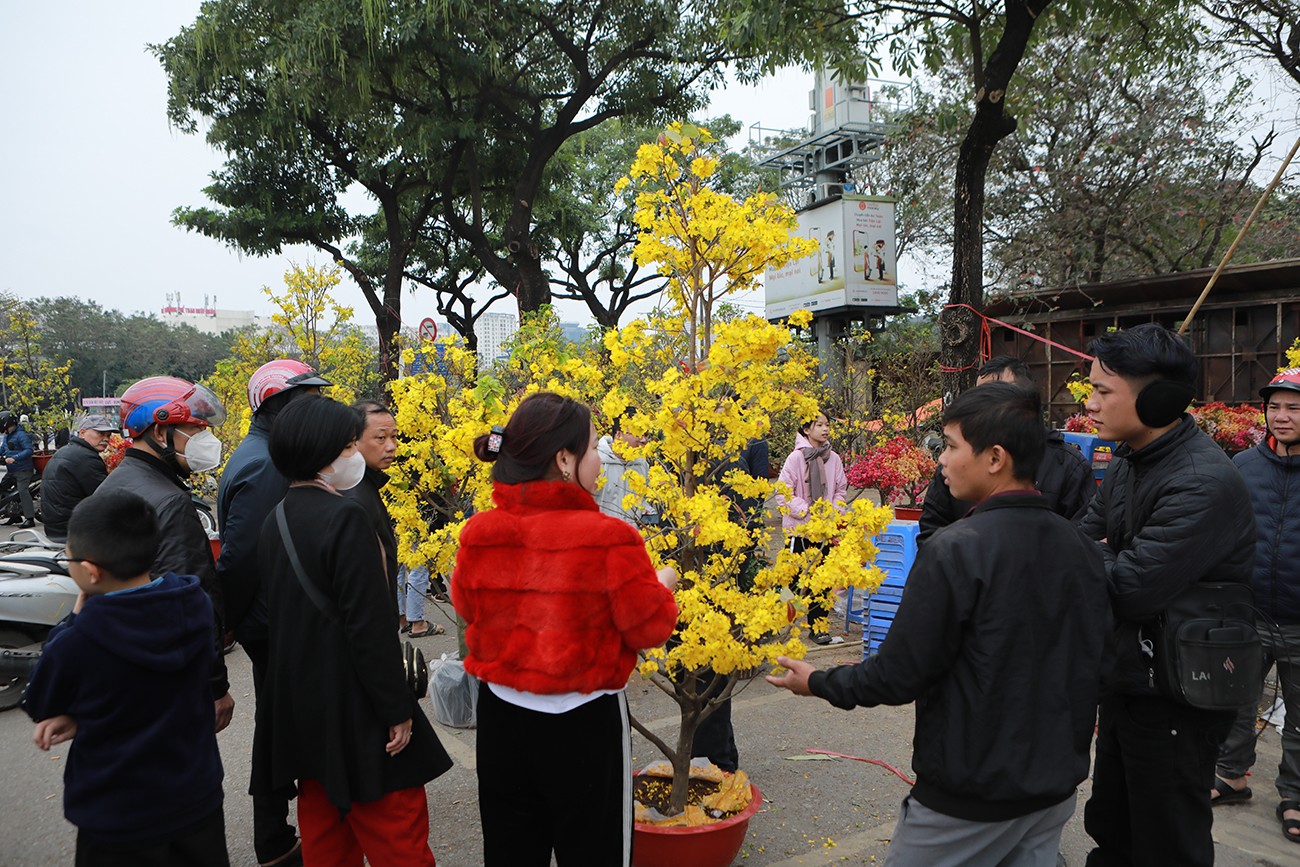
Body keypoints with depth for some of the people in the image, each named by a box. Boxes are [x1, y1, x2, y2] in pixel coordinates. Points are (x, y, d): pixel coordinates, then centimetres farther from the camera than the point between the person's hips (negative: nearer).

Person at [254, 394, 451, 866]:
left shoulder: (276, 521, 7)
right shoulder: (345, 517, -20)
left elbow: (281, 613, 14)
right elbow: (370, 626, -22)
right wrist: (397, 710, -16)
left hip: (298, 701, 9)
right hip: (351, 706, -9)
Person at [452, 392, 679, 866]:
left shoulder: (478, 534, -10)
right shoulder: (610, 538, -23)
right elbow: (649, 629, -12)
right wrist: (661, 585, 8)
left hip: (502, 715, 4)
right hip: (584, 721, -4)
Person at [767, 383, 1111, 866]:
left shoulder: (956, 549, -23)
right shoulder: (1084, 549, -3)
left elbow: (900, 675, -19)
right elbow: (1094, 664, 8)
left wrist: (817, 682, -3)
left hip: (971, 797, -6)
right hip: (1058, 790, 6)